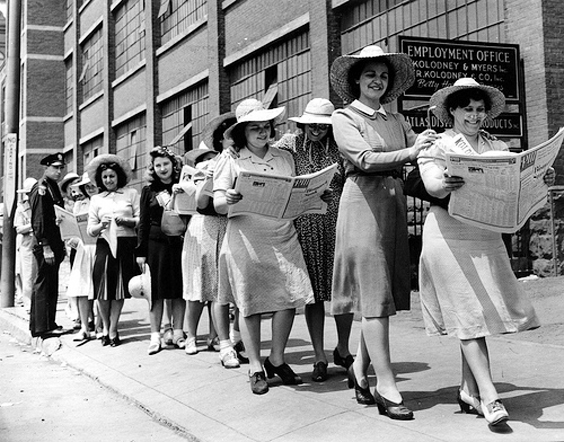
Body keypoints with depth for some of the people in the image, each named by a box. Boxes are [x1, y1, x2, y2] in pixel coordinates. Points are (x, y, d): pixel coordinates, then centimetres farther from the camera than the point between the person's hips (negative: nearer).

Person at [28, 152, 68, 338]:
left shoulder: (54, 187, 17)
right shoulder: (41, 188, -11)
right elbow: (39, 220, -17)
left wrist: (61, 245, 18)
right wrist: (46, 246, -21)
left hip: (55, 244, 9)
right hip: (45, 245, -9)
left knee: (51, 285, 13)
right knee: (44, 284, -5)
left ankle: (49, 323, 20)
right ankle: (42, 327, -1)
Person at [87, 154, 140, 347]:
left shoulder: (131, 194, 8)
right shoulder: (96, 199, 14)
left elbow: (141, 219, 3)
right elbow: (90, 230, 9)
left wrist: (126, 220, -14)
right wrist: (101, 225, -11)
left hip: (126, 245, -1)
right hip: (105, 245, 1)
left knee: (120, 289, 0)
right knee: (103, 288, -4)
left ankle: (112, 330, 11)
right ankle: (106, 328, 14)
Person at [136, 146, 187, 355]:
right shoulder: (149, 191, 6)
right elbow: (143, 222, 5)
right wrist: (140, 251, 1)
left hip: (179, 242, 0)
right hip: (156, 244, 0)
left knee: (179, 289, 4)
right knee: (156, 290, 2)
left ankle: (178, 333, 13)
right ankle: (155, 336, 8)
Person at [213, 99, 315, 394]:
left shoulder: (285, 158, 12)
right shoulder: (230, 162, 2)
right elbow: (217, 204, -2)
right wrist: (228, 200, -24)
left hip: (283, 237, 3)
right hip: (246, 239, -3)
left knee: (289, 297, -4)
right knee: (249, 303, 0)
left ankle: (277, 359, 16)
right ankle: (255, 368, 13)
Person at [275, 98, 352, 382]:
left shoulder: (338, 147, 8)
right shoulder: (290, 143, 7)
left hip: (337, 223, 1)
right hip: (304, 226, 0)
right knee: (313, 292, 2)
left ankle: (343, 349, 21)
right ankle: (320, 357, 11)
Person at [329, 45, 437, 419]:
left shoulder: (397, 120, 18)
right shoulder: (344, 117, 1)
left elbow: (424, 155, 6)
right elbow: (366, 159, -15)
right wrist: (409, 153, -29)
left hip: (395, 203, 6)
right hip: (363, 202, -6)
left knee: (386, 293, 8)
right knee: (375, 294, -7)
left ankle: (360, 369, 24)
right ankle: (386, 386, -4)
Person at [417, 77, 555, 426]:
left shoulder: (497, 148, 12)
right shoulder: (437, 147, 2)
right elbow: (432, 185, -14)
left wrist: (542, 180, -18)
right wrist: (444, 185, -36)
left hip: (487, 237, 4)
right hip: (449, 235, -4)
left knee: (481, 312, 6)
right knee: (469, 313, -7)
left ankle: (469, 390, 18)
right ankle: (489, 396, -7)